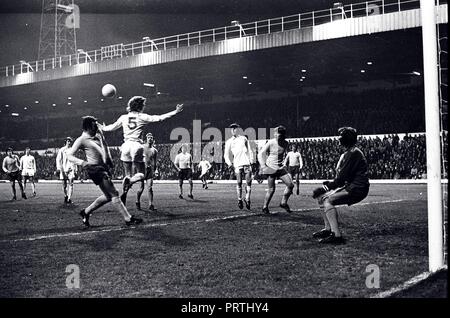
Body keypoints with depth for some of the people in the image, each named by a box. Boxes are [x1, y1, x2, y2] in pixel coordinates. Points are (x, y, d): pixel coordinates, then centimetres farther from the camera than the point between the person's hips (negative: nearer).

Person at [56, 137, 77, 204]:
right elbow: (58, 159, 1)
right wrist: (58, 168, -11)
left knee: (70, 184, -11)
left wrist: (75, 169, 19)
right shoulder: (61, 150, 4)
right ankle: (66, 196, 26)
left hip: (71, 169, 1)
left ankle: (69, 199, -15)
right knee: (64, 185, 4)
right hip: (64, 169, -1)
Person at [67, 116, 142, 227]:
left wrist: (109, 159, 23)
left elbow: (104, 146, 33)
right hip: (95, 169, -9)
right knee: (113, 194, -10)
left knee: (108, 196, 14)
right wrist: (82, 162, -28)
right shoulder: (81, 140, -8)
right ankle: (128, 219, -6)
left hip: (104, 167, 9)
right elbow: (70, 155, -12)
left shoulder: (98, 134, 13)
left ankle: (86, 212, 27)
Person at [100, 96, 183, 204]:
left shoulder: (124, 117, 12)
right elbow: (159, 118, -6)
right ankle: (129, 181, -31)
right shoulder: (142, 117, 1)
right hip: (136, 146, -4)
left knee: (128, 174, 13)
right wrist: (175, 112, -3)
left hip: (126, 146, 4)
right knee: (141, 174, 1)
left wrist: (103, 128, 47)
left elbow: (112, 127, 25)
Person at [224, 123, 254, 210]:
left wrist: (251, 160, 6)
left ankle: (247, 199, 3)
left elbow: (249, 150, 18)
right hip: (237, 164, -1)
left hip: (247, 163, 1)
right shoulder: (229, 142, 12)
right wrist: (229, 163, -10)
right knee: (239, 182, -5)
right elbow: (226, 154, 7)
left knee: (249, 182, -6)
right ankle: (239, 199, 8)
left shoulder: (244, 138, 17)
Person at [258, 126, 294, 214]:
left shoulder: (286, 143, 2)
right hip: (271, 168, -5)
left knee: (291, 185, -7)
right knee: (271, 189, -4)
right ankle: (265, 207, 15)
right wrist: (263, 165, -10)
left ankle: (283, 203, 11)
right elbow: (261, 154, -4)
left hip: (281, 168, 5)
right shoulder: (270, 143, -11)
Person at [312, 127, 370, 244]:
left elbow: (342, 178, -19)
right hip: (349, 187, 10)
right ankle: (328, 229, 17)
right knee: (321, 197, 10)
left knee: (328, 200, -24)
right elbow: (341, 177, 17)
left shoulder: (353, 153, -14)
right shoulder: (347, 153, 18)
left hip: (357, 189, -10)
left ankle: (337, 235, -28)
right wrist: (328, 184, 3)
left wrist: (326, 187, -13)